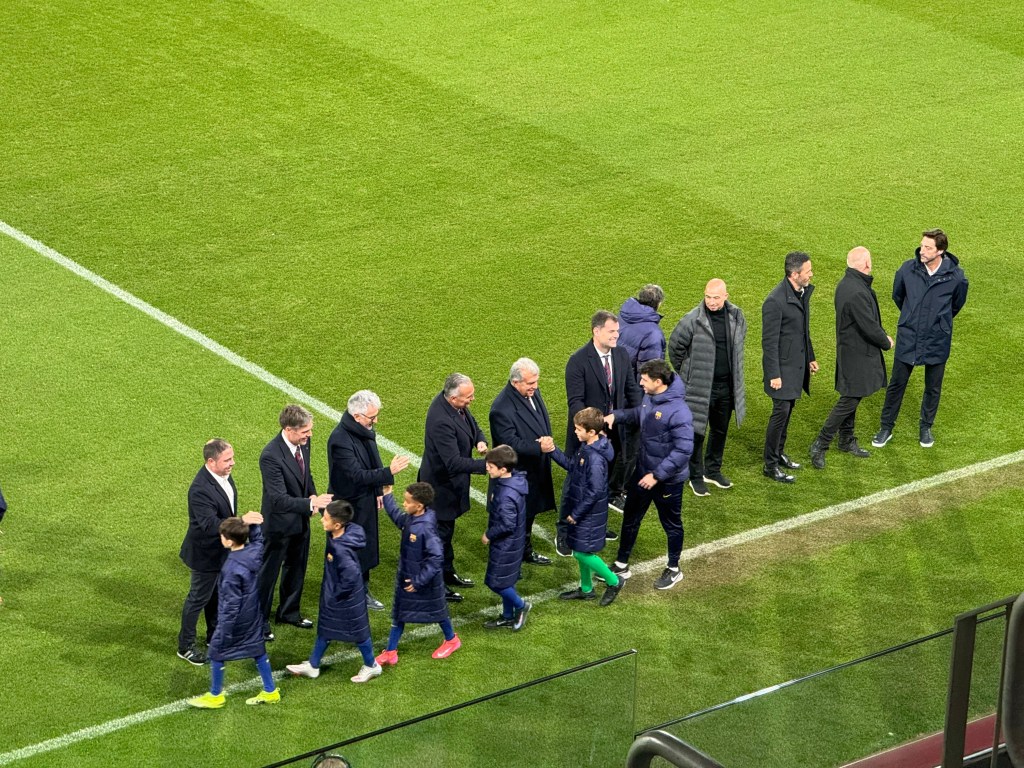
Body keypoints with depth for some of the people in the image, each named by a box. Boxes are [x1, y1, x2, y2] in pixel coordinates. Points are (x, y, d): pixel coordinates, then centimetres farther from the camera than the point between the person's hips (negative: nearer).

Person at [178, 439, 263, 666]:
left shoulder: (223, 475, -7)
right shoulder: (200, 489, -35)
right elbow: (209, 525, -41)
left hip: (222, 549, 8)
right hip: (206, 553, -8)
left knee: (217, 594, 25)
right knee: (198, 599, 9)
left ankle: (215, 636, 44)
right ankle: (185, 646, 26)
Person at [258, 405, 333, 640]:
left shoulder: (303, 443, -9)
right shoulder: (271, 456, -33)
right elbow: (279, 499, -35)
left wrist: (313, 495, -5)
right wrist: (310, 503, -42)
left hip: (301, 520, 8)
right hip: (279, 523, -8)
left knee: (296, 568, 24)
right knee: (268, 573, 10)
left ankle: (289, 612, 44)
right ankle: (260, 621, 26)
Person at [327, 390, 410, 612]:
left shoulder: (365, 430, -2)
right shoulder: (340, 440, -30)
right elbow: (357, 475, -33)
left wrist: (378, 490, 12)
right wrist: (389, 472, -36)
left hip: (366, 501, 9)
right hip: (349, 506, -9)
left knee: (366, 549, 21)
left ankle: (362, 592, 37)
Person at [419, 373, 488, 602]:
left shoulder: (456, 406, -9)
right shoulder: (441, 421, -36)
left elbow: (472, 424, 11)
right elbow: (454, 462, -36)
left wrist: (480, 440, -10)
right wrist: (486, 465, -36)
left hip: (450, 481, 9)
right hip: (441, 486, -9)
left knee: (447, 528, 25)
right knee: (440, 532, 6)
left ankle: (447, 572, 43)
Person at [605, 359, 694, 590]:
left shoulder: (678, 412, -32)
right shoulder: (650, 398, -6)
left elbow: (683, 450, -30)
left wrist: (657, 475, -27)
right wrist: (617, 415, 0)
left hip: (668, 479, -8)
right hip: (643, 471, 8)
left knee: (671, 524, 15)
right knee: (631, 518, 19)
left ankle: (673, 570, 36)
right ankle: (621, 565, 36)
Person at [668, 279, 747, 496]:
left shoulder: (736, 316, -2)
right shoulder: (693, 320, -18)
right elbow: (675, 347, -5)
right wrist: (686, 372, 4)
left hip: (727, 386, 5)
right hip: (699, 387, -5)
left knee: (720, 430, 17)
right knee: (697, 432, 3)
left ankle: (713, 470, 35)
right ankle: (696, 477, 17)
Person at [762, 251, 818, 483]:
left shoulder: (804, 292, 3)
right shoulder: (775, 301, -24)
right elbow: (769, 341, -20)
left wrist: (810, 357, 21)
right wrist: (774, 375, -19)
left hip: (797, 363, 8)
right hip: (782, 367, -8)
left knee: (787, 410, 16)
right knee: (781, 411, -5)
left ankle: (779, 453, 30)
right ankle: (770, 465, 4)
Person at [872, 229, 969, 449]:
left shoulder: (955, 277, -16)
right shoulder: (908, 269, -13)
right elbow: (897, 296, 8)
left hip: (937, 342, -1)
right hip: (907, 339, 1)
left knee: (933, 388, 14)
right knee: (896, 384, 10)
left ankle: (926, 427, 33)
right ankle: (886, 427, 24)